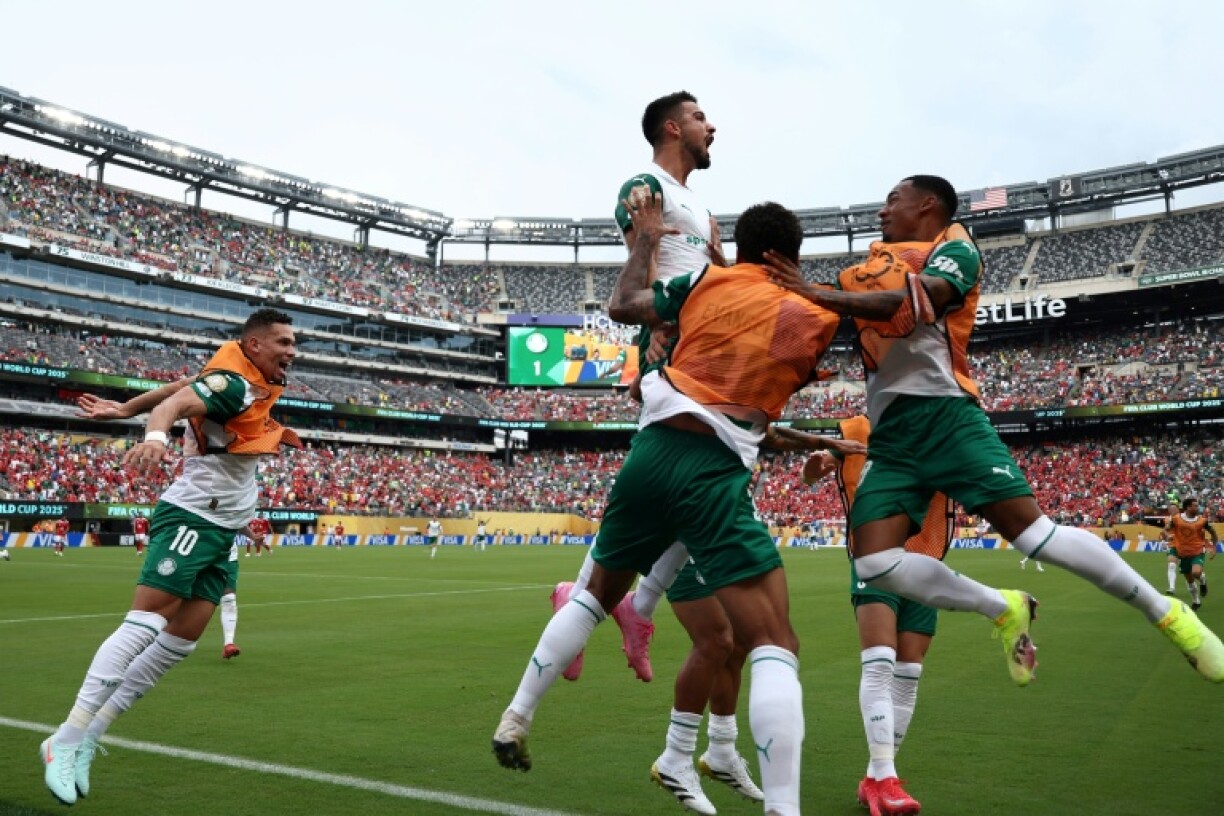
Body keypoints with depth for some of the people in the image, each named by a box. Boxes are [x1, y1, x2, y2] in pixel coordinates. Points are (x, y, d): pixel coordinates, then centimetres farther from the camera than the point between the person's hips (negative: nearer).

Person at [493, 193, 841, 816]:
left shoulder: (706, 280, 10)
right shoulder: (813, 318, 5)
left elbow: (623, 305, 19)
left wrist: (646, 238, 31)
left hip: (652, 449, 5)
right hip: (715, 473, -4)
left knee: (598, 594, 26)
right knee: (774, 645, -3)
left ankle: (514, 722, 33)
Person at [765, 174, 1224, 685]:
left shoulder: (954, 247, 5)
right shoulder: (875, 264, 25)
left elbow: (914, 304, -16)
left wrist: (821, 295, -22)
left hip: (943, 415, -5)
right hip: (889, 435, 5)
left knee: (1031, 530, -12)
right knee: (874, 563, -11)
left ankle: (1165, 612, 10)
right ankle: (1004, 610, 9)